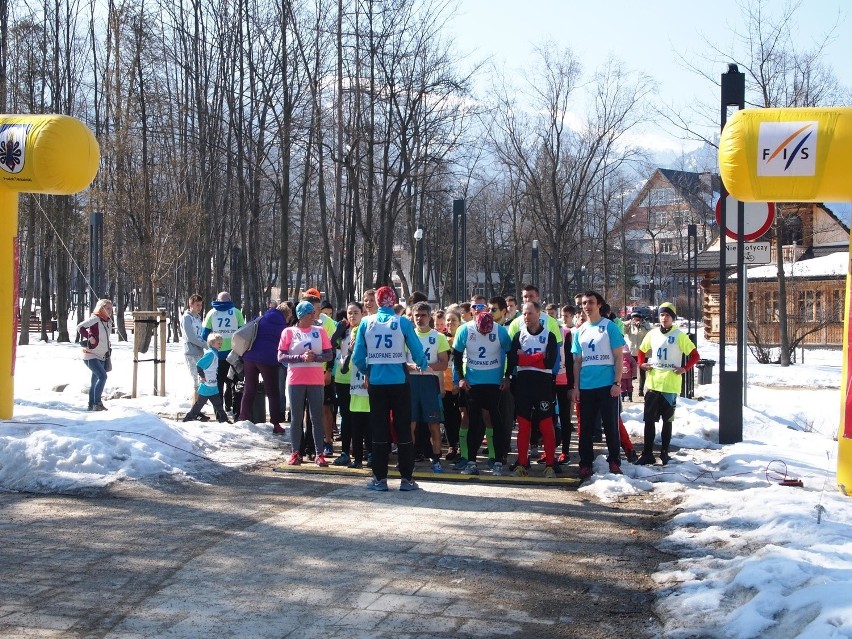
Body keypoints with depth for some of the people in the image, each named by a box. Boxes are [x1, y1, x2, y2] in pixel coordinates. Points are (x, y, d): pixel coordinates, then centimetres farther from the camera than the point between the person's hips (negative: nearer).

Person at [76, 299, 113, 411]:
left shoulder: (108, 322, 9)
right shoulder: (95, 319, -16)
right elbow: (80, 327, -26)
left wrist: (107, 354, 17)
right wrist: (89, 337, -27)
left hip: (101, 357, 9)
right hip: (91, 356, -9)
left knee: (95, 381, 12)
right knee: (102, 376, -20)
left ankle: (91, 405, 19)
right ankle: (97, 403, -16)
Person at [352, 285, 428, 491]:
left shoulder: (366, 323, -1)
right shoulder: (403, 323, -6)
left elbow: (358, 357, 0)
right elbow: (418, 353, -4)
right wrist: (423, 365, 19)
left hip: (376, 382, 2)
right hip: (399, 381, -1)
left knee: (379, 429, 8)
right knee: (403, 429, 5)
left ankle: (379, 478, 9)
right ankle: (406, 478, 6)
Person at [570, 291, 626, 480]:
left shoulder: (609, 327, -2)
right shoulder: (580, 331, 11)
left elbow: (618, 357, -4)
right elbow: (577, 361, 13)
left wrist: (617, 383, -12)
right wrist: (576, 387, 6)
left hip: (607, 385, -4)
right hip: (585, 387, 4)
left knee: (610, 425, 1)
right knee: (585, 427, 7)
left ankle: (614, 462, 11)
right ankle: (585, 464, 14)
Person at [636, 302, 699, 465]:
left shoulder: (680, 336, -4)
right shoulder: (652, 334, 7)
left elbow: (695, 355, -1)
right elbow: (642, 351, 21)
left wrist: (684, 368, -11)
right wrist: (642, 363, 4)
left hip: (671, 385, -3)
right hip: (653, 383, 3)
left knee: (667, 420, 8)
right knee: (649, 420, 3)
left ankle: (664, 452, 17)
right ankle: (647, 454, 7)